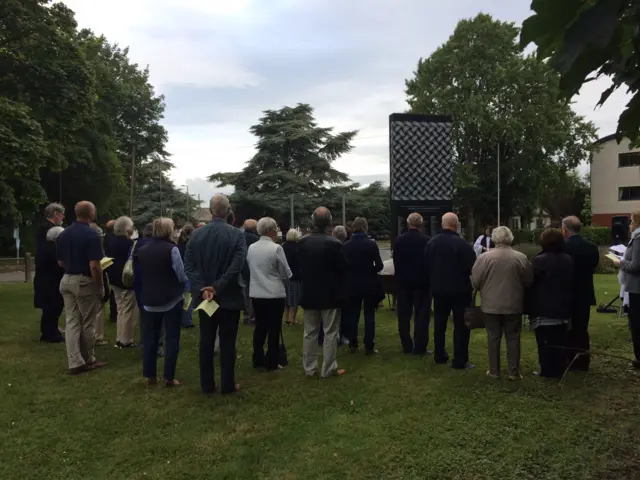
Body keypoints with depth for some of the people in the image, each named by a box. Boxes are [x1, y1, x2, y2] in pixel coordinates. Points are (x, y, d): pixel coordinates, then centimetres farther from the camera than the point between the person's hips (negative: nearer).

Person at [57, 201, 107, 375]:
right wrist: (100, 286, -10)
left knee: (71, 322, 8)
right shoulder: (91, 234, -16)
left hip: (67, 281, 7)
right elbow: (94, 266, -20)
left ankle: (75, 362, 9)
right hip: (84, 282, -7)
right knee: (87, 323, 6)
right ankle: (88, 360, 18)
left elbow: (60, 262, 13)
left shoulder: (64, 234, 6)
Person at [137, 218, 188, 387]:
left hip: (149, 300, 5)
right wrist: (183, 285, 7)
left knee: (150, 338, 11)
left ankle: (149, 376, 15)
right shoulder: (171, 249, -14)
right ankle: (169, 377, 4)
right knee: (172, 338, 3)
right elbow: (182, 276, -14)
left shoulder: (142, 250, 5)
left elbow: (140, 274, 14)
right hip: (172, 300, -5)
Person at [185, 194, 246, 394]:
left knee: (206, 341, 12)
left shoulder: (196, 234, 0)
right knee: (227, 342, 6)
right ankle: (228, 385, 13)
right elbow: (236, 267, -19)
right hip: (229, 296, -3)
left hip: (204, 295, 3)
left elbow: (188, 265, -5)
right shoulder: (237, 234, -11)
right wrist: (217, 288, -15)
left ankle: (207, 384, 20)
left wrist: (202, 289, -10)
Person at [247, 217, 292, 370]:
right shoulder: (276, 248, -14)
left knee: (259, 327, 14)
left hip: (256, 293, 6)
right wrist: (285, 277, 13)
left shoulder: (251, 248, 2)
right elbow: (286, 273, -9)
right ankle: (271, 362, 8)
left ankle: (258, 360, 21)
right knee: (274, 329, 3)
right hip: (275, 294, -5)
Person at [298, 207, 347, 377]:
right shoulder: (334, 243, -17)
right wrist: (341, 291, 8)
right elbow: (342, 269, -9)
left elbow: (299, 266, 6)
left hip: (309, 293, 4)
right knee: (330, 333, 5)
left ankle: (309, 368, 19)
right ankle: (328, 369, 9)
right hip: (330, 294, -4)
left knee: (310, 332, 12)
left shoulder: (302, 242, -3)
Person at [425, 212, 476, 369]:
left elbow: (427, 266, 8)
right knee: (461, 324, 1)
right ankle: (460, 360, 2)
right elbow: (472, 267, -17)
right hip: (459, 289, -5)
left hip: (438, 288, 6)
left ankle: (439, 355, 23)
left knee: (439, 323, 16)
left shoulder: (431, 242, 1)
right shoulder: (461, 243, -18)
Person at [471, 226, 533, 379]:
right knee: (513, 338, 9)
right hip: (513, 305, 1)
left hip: (491, 305, -1)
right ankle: (514, 372, 12)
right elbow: (529, 281, 3)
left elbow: (475, 282, -5)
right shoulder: (521, 257, -5)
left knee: (493, 338, 8)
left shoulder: (484, 257, -9)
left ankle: (494, 371, 15)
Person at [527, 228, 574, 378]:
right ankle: (559, 370, 16)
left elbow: (530, 283, -12)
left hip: (543, 308, -6)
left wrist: (528, 306, -3)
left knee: (545, 341, 0)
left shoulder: (539, 260, -13)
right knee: (559, 341, 10)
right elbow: (572, 283, 18)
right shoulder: (569, 260, 9)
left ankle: (547, 371, 3)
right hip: (563, 307, 6)